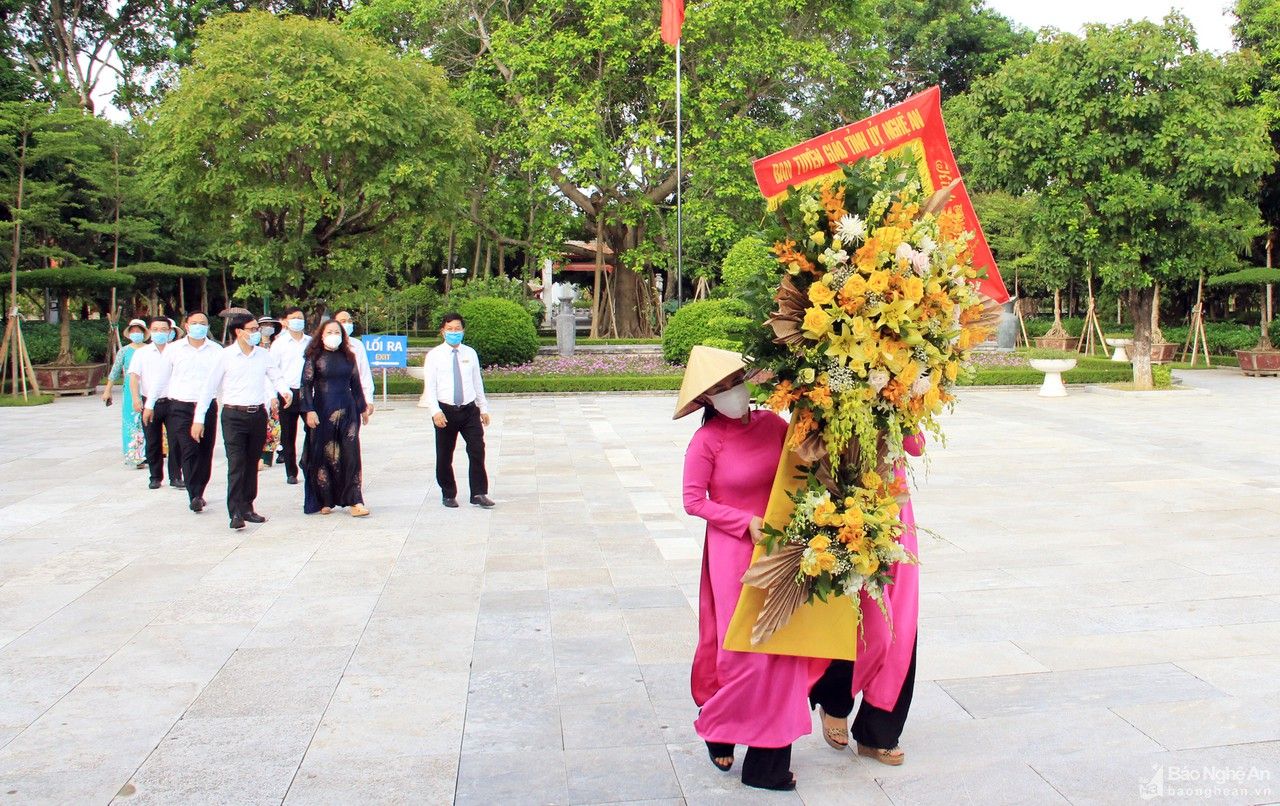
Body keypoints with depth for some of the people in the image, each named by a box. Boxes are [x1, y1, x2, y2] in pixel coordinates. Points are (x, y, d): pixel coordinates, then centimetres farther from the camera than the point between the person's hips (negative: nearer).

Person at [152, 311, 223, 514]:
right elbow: (162, 379, 12)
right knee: (189, 451, -10)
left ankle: (199, 492, 19)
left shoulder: (216, 351, 6)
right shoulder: (174, 349, 7)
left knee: (205, 453, 6)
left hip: (208, 406, 1)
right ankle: (194, 496, -13)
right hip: (181, 407, -1)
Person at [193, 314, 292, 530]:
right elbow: (209, 388, 0)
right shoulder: (225, 356, -3)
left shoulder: (263, 355, 7)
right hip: (234, 415, -4)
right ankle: (235, 513, -10)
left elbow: (276, 377, 8)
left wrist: (285, 391, -16)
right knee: (236, 464, -9)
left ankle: (247, 507, 20)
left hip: (258, 414, 4)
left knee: (252, 464, 10)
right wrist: (198, 419, -2)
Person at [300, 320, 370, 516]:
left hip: (347, 412, 2)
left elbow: (356, 384, 15)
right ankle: (325, 502, 14)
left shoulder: (348, 357, 10)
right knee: (324, 456, 4)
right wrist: (309, 410, -12)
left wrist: (362, 408, 16)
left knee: (351, 455, -4)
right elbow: (306, 385, -4)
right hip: (323, 412, -2)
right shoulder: (314, 357, 0)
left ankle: (354, 502, -5)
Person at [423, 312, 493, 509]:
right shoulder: (434, 355, -1)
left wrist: (483, 408, 14)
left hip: (469, 409, 2)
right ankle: (448, 495, 22)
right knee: (444, 456, 7)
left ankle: (479, 493, 2)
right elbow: (430, 386, -6)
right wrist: (435, 411, -17)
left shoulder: (470, 354, 8)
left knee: (477, 451, -6)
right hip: (446, 410, -2)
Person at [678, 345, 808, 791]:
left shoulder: (772, 423, 0)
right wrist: (746, 523, -15)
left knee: (780, 648, 7)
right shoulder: (707, 440, -12)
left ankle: (768, 757, 20)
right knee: (745, 650, -1)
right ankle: (715, 725, 27)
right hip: (734, 553, -5)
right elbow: (694, 500, -9)